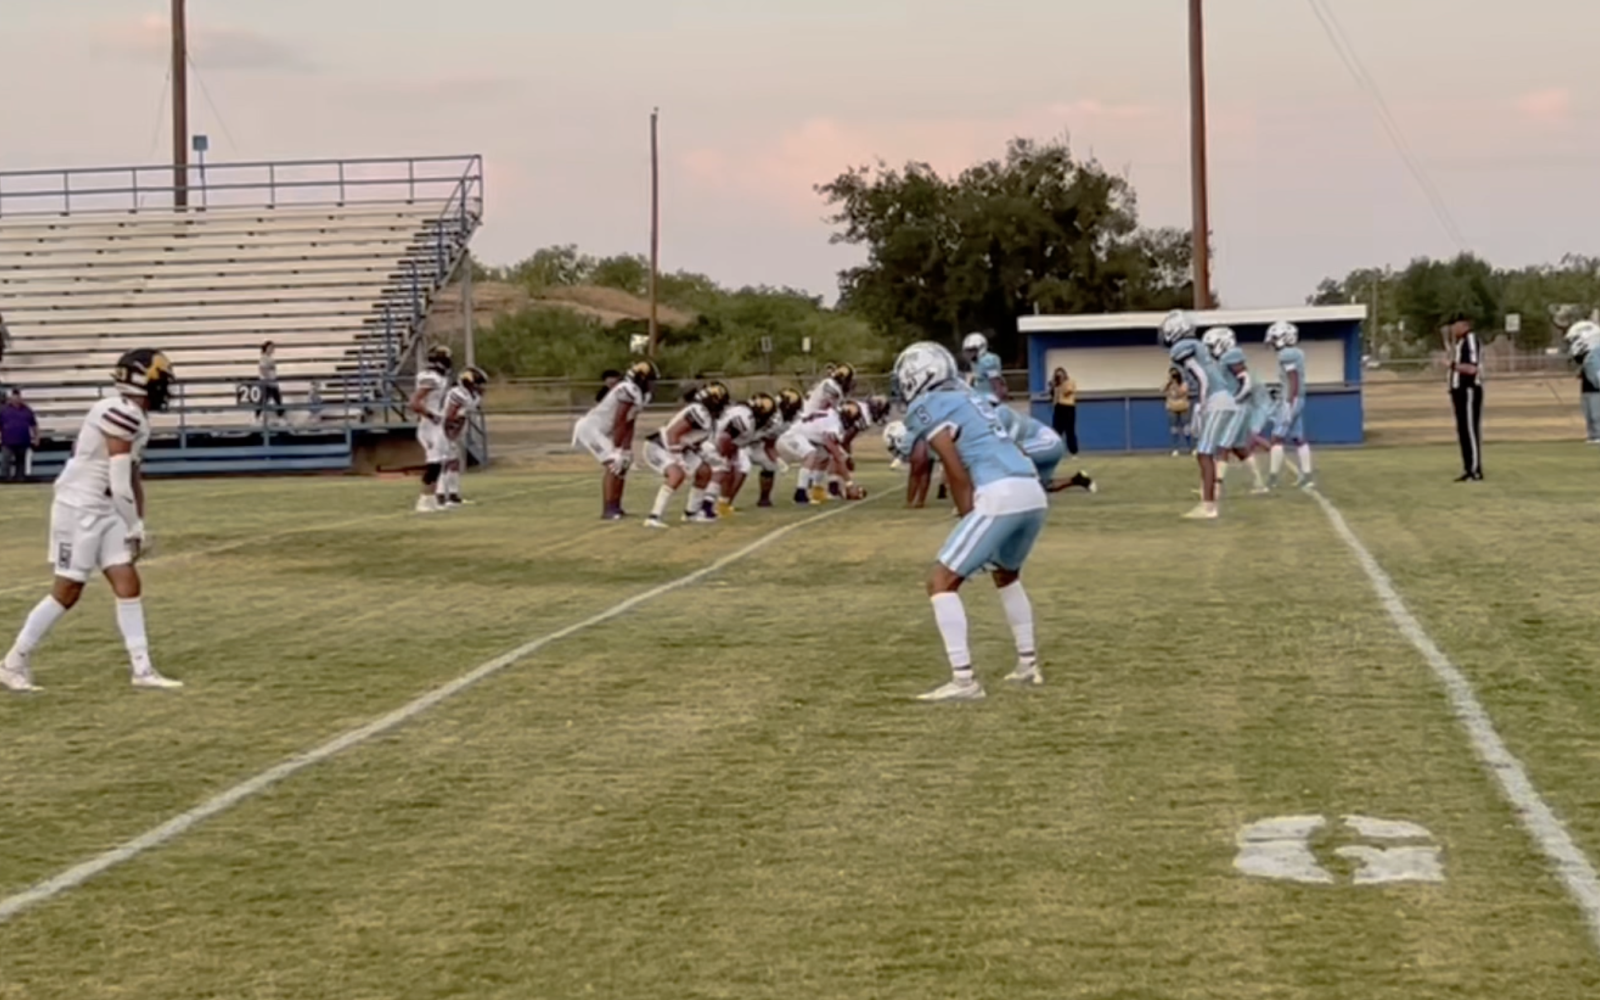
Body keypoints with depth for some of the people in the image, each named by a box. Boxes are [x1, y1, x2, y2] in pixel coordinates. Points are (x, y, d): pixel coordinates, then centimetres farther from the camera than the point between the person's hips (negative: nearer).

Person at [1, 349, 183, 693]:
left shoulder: (138, 419, 10)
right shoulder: (122, 413, -20)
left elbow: (132, 478, 15)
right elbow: (119, 483, -21)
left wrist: (138, 526, 14)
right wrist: (135, 527, -13)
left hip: (104, 510, 9)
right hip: (79, 508, -9)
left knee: (128, 584, 4)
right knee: (67, 592, -2)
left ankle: (143, 670, 6)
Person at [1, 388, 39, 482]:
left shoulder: (27, 410, 9)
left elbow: (34, 425, 16)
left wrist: (36, 438, 12)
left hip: (23, 443, 4)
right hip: (8, 443, -4)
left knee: (21, 462, 11)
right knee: (5, 462, -13)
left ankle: (19, 478, 19)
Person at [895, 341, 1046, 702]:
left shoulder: (926, 407, 3)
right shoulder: (971, 399, 28)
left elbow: (957, 472, -6)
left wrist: (967, 514, 3)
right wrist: (973, 515, 25)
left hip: (1000, 496, -9)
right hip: (1033, 493, 9)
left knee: (941, 582, -2)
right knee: (1006, 574, 33)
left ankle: (963, 680, -9)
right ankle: (1028, 664, 34)